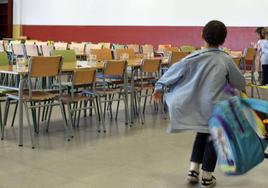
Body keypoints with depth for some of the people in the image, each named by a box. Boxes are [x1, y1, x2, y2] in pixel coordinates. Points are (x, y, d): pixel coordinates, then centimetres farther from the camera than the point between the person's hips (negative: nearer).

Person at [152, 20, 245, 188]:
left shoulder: (195, 57, -4)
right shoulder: (226, 60, -5)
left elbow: (175, 70, 1)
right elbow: (240, 83, 7)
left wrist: (160, 87, 15)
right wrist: (241, 86, 32)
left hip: (196, 106, 3)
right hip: (216, 108, -3)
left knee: (201, 135, 26)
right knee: (212, 138, 16)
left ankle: (193, 169, 20)